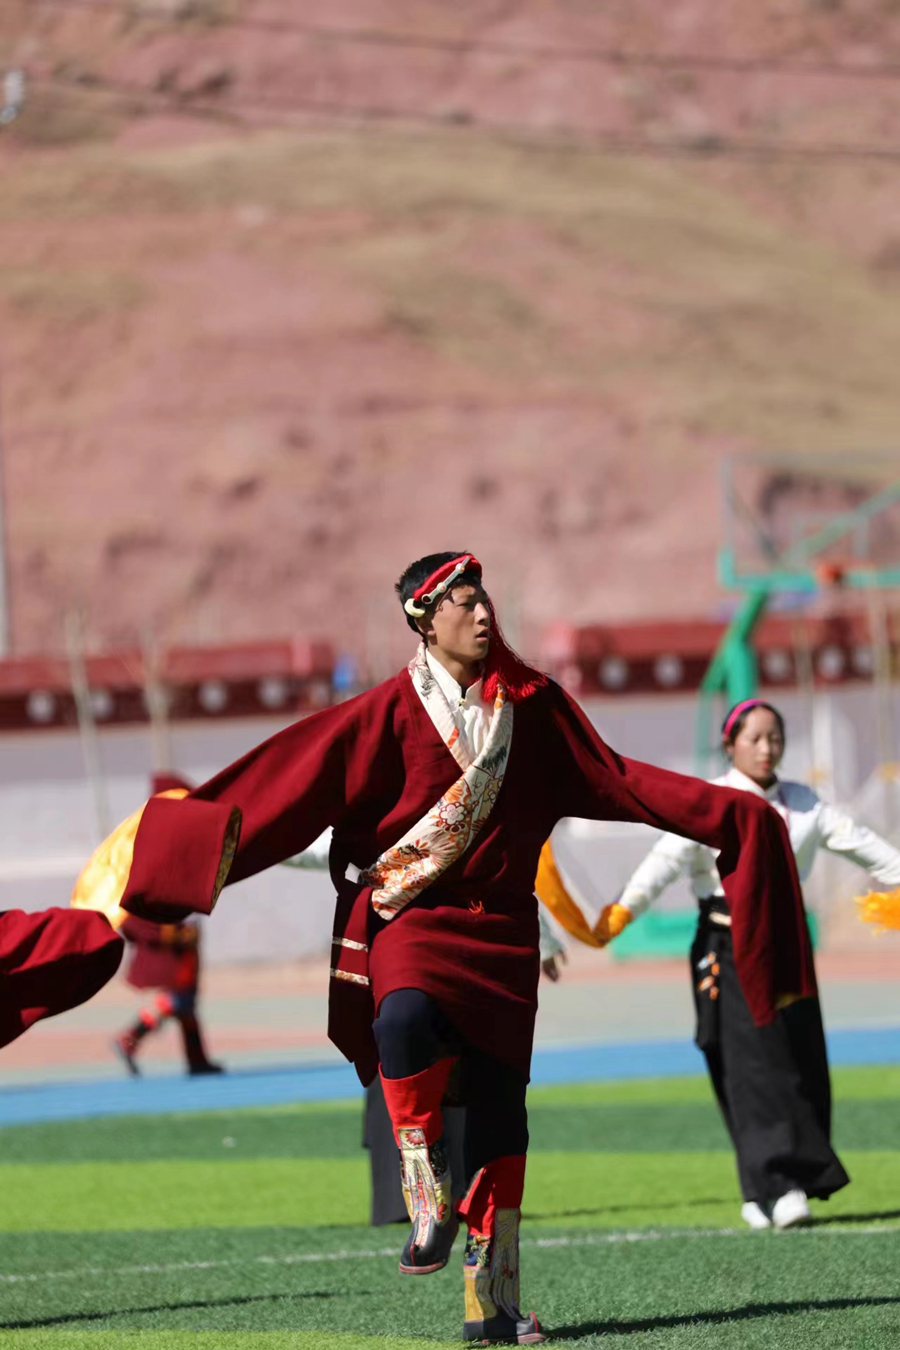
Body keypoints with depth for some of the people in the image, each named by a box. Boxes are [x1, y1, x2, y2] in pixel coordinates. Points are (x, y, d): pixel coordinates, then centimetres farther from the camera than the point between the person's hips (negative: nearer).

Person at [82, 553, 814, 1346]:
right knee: (406, 1020, -35)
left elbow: (615, 778, 14)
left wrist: (723, 816, 12)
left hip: (502, 927, 3)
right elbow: (298, 789, -9)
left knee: (499, 1101, 1)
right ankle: (429, 1203, -18)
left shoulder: (531, 704, 7)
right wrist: (216, 847, -20)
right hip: (414, 917, -3)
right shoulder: (390, 712, -3)